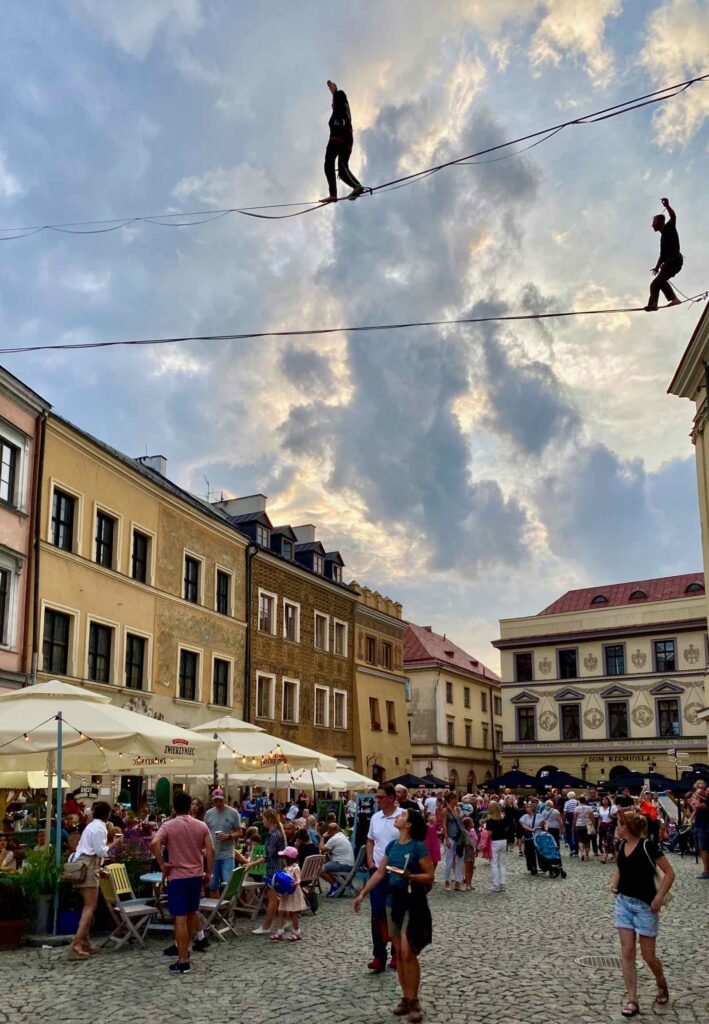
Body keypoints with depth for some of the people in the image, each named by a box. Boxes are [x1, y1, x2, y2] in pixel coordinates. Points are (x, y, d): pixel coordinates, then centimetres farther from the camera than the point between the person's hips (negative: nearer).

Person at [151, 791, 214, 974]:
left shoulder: (168, 826, -7)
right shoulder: (201, 826, 2)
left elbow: (154, 843, -24)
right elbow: (210, 850, -3)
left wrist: (162, 864, -13)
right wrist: (208, 873, 6)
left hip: (177, 876, -4)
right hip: (196, 875, 4)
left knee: (180, 918, -3)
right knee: (192, 912, 22)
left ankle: (183, 961, -3)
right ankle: (184, 948, 34)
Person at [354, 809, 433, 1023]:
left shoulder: (418, 847, -14)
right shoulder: (392, 845, 5)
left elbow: (429, 876, -12)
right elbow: (379, 873, 12)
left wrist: (410, 876, -28)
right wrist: (362, 894, 12)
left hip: (413, 903, -7)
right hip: (393, 902, 7)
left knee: (408, 953, -9)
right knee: (399, 953, 10)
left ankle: (414, 1002, 2)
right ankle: (406, 998, 20)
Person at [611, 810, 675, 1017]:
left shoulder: (647, 846, -18)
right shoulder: (622, 846, 2)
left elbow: (669, 873, -14)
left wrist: (659, 897, -21)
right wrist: (614, 885, 3)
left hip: (645, 905, -6)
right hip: (623, 903, 6)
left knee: (648, 956, 5)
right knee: (627, 953, 0)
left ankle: (662, 985, 34)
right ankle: (632, 1001, 5)